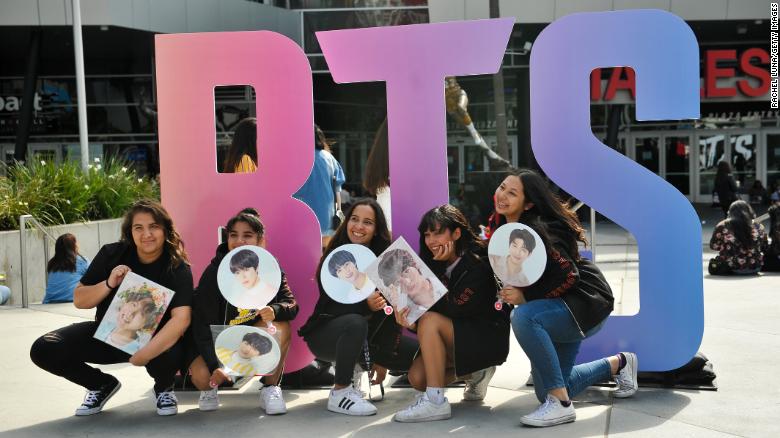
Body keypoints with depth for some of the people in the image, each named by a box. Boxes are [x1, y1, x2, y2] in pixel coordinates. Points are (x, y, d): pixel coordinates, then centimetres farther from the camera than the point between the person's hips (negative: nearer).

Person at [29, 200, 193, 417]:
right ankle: (103, 385, 12)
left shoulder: (177, 267, -18)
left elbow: (181, 319, -32)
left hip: (155, 338, -3)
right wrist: (108, 284, -24)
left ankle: (163, 388, 2)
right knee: (43, 350, -16)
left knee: (171, 354, -39)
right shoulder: (112, 254, -9)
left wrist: (144, 354, -42)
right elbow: (79, 300, -4)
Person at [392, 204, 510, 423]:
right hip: (458, 337, 8)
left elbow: (455, 309, -25)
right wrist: (411, 320, -23)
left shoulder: (477, 264, -18)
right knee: (417, 378, -11)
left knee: (430, 322, -29)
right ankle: (475, 372, 14)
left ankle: (435, 402, -28)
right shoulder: (438, 266, 4)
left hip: (490, 338, -8)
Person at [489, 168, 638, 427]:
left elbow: (568, 276, -27)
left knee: (523, 317, -38)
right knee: (547, 393, 13)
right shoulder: (504, 226, 0)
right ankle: (618, 364, 37)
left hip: (586, 304, -9)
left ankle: (561, 405, -26)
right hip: (559, 309, 9)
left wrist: (525, 297, -28)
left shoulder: (536, 230, -25)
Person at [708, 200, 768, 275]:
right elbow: (764, 247, 6)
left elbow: (714, 246, -2)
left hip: (731, 268, -3)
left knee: (712, 264, 27)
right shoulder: (757, 226, -4)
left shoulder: (723, 227, -11)